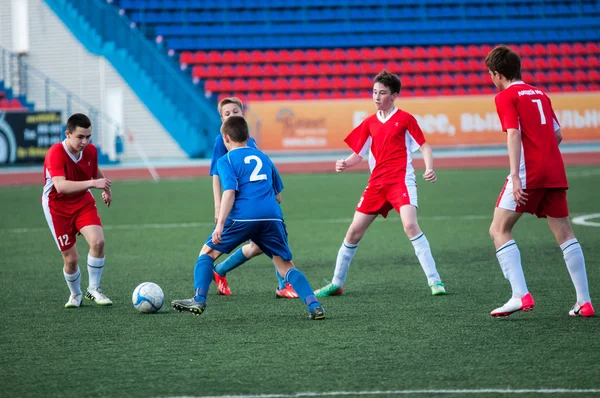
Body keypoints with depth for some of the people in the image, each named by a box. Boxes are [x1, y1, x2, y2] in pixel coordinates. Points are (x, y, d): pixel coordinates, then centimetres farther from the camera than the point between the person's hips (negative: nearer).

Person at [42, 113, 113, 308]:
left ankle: (93, 289, -2)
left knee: (98, 241, -20)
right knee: (71, 258, -3)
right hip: (58, 206, -4)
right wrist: (92, 183, -51)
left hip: (83, 202, 4)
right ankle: (75, 295, 26)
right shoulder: (56, 153, -27)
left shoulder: (91, 151, -8)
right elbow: (60, 186, -43)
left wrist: (106, 188, 24)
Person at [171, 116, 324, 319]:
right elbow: (278, 196, 28)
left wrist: (220, 224, -14)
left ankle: (199, 300, 3)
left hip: (243, 217, -4)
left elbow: (230, 192, -7)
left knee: (208, 253, 15)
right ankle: (314, 306, -14)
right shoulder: (263, 157, 25)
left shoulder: (226, 161, 9)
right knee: (286, 267, 5)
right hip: (272, 216, 4)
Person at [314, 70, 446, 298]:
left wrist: (429, 169, -17)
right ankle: (336, 283, 19)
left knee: (410, 226, -25)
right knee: (354, 232, 6)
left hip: (401, 181, -5)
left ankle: (434, 281, -21)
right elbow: (358, 155, 14)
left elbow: (424, 146, 1)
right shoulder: (369, 123, 11)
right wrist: (345, 164, -7)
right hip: (376, 183, 5)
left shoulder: (405, 119, -1)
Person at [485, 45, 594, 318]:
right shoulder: (540, 94, 19)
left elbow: (513, 134, -14)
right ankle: (584, 302, 5)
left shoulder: (506, 97, -2)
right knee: (564, 234, 9)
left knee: (499, 231, -1)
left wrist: (515, 176, -21)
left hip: (528, 173, -7)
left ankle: (521, 295, -15)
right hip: (555, 173, 7)